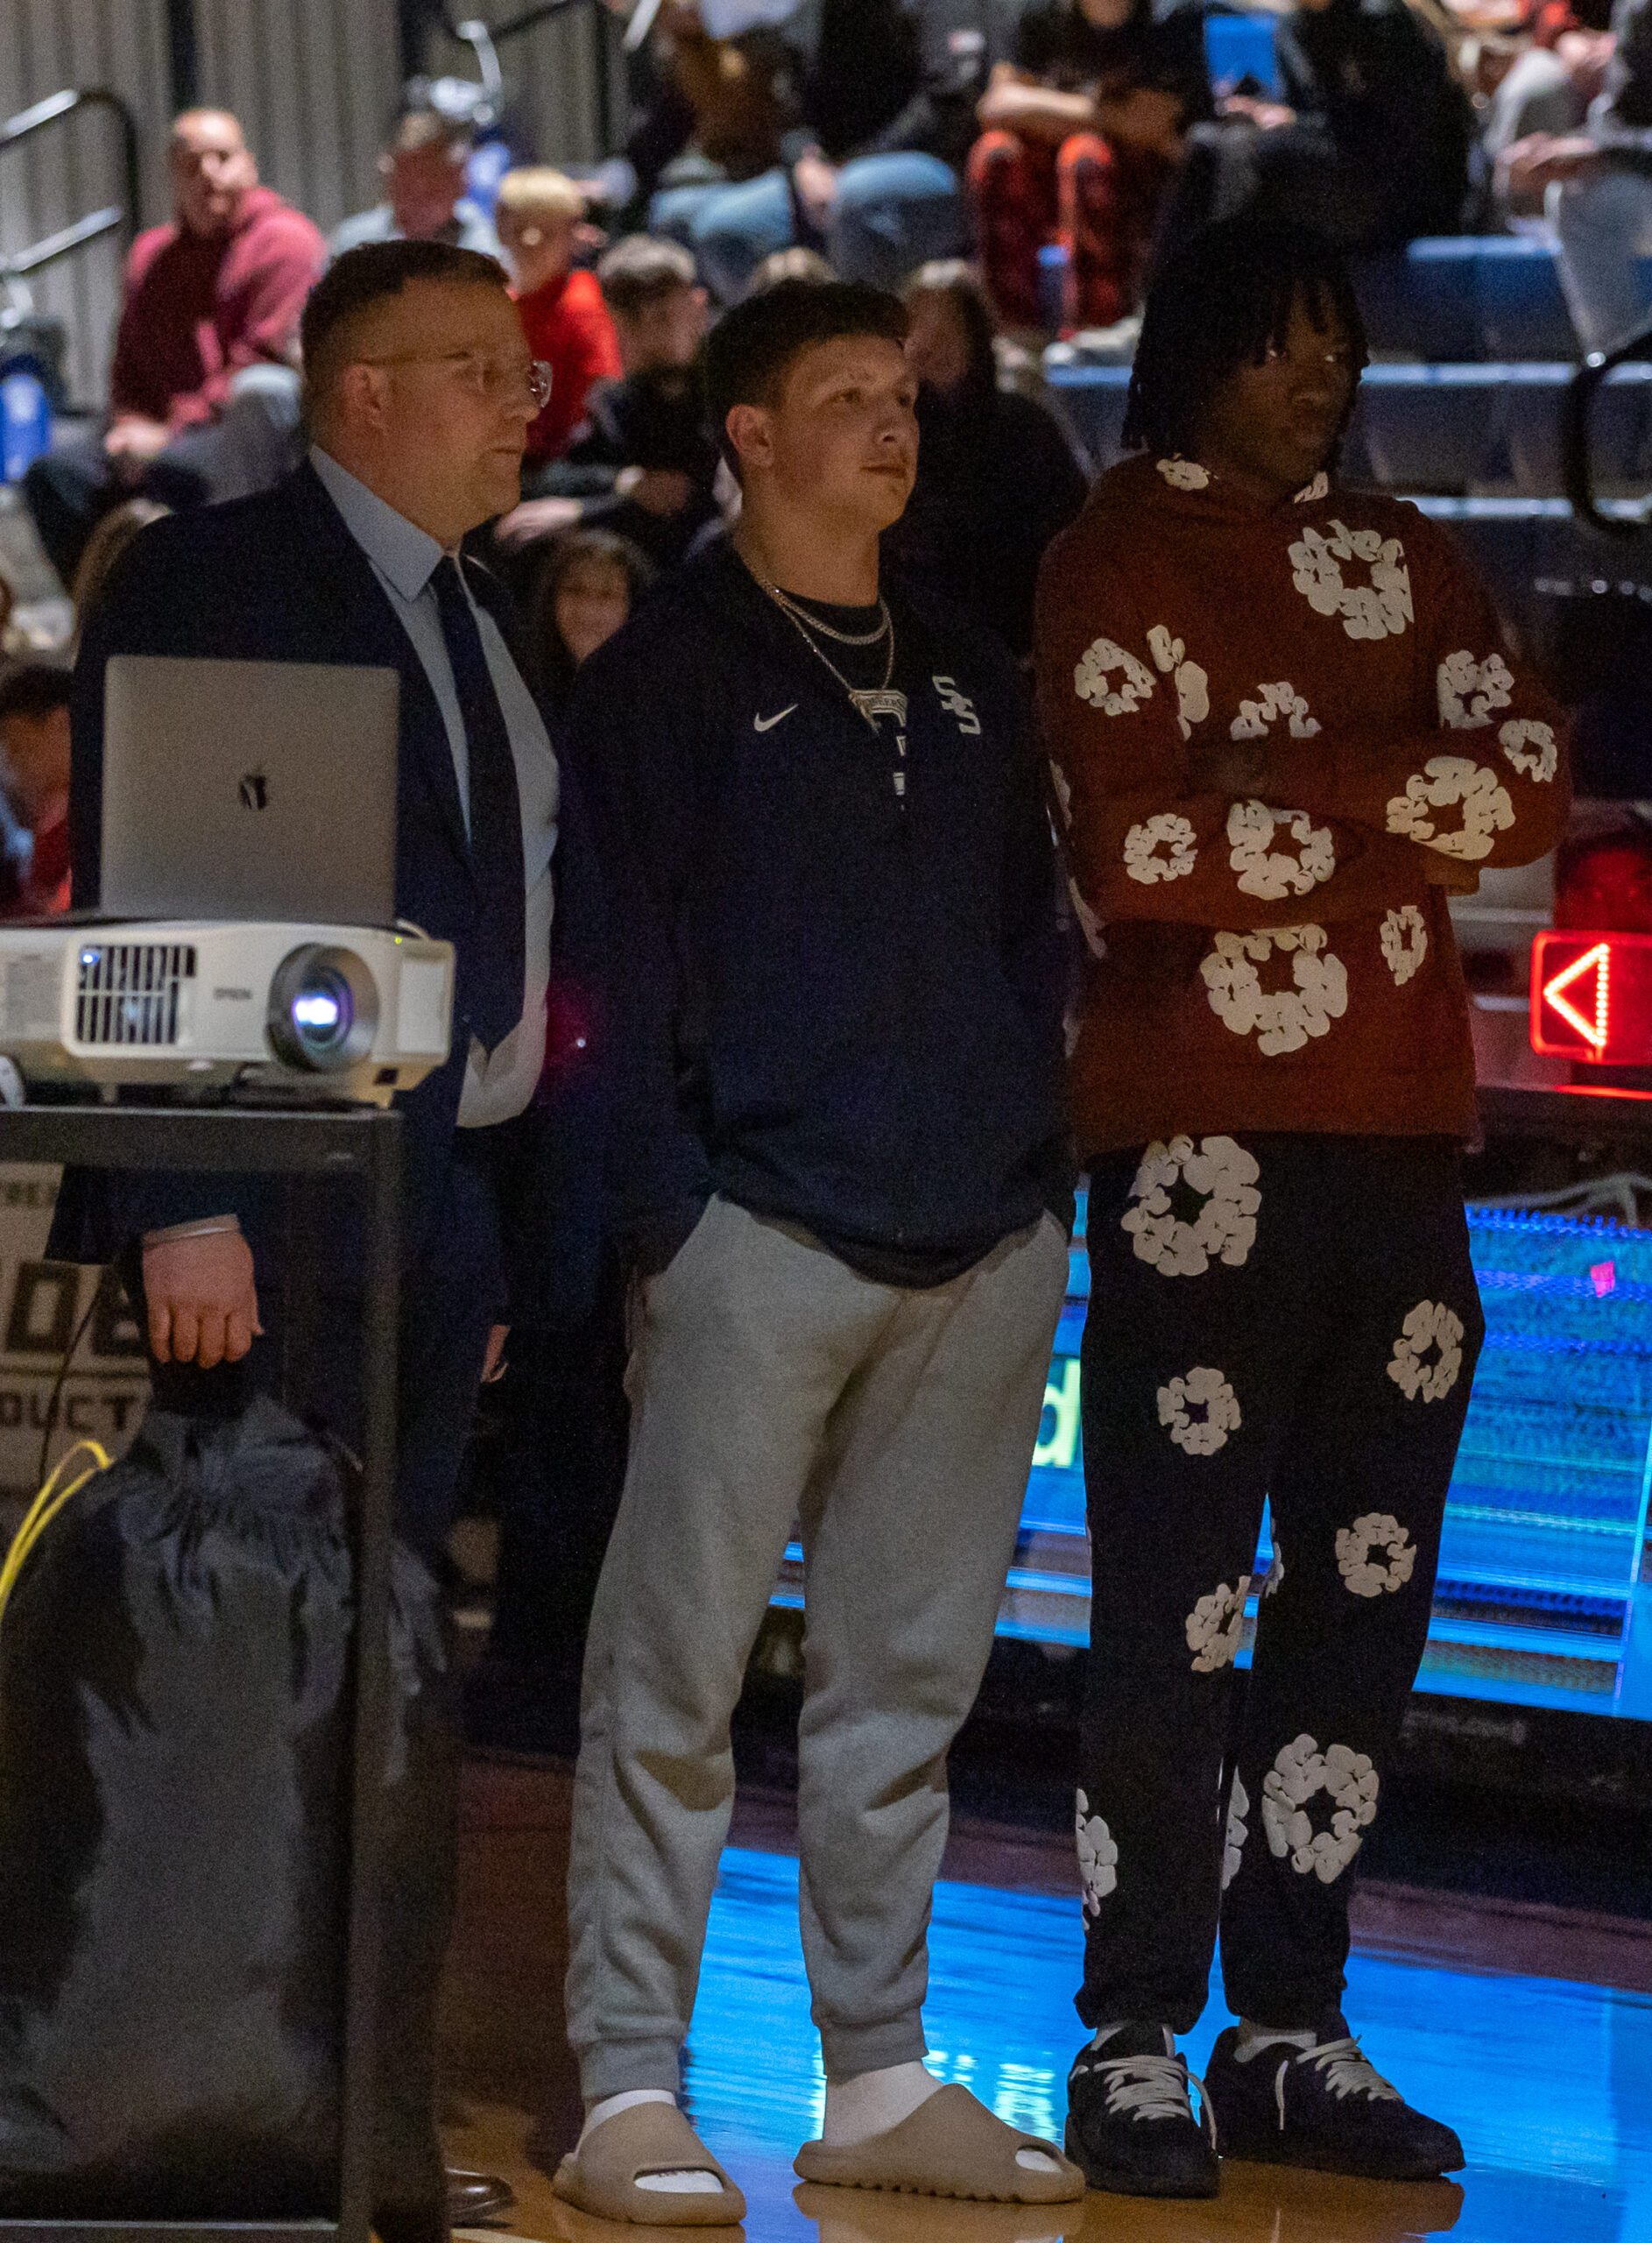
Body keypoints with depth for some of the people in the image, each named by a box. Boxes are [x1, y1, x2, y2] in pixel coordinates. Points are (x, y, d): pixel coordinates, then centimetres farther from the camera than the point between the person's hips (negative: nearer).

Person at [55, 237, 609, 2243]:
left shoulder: (478, 629, 20)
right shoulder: (210, 581, -4)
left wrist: (525, 1243, 14)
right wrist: (183, 1209, -18)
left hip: (449, 1207, 7)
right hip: (284, 1213, -7)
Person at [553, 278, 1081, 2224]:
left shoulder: (968, 681, 18)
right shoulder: (670, 671, 0)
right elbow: (625, 954, -5)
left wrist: (1037, 1166, 10)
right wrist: (671, 1212, -12)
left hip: (984, 1246, 6)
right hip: (765, 1240, -6)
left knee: (905, 1678, 9)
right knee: (673, 1675, -6)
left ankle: (882, 2082, 16)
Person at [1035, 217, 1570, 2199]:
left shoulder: (1399, 554, 16)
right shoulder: (1114, 561, -1)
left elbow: (1532, 782, 2)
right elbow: (1141, 850, -14)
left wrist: (1298, 784, -11)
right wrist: (1405, 821, -5)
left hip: (1400, 1144, 6)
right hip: (1200, 1146, -6)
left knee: (1363, 1596, 8)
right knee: (1170, 1611, -4)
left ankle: (1291, 2030, 16)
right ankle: (1136, 2042, 3)